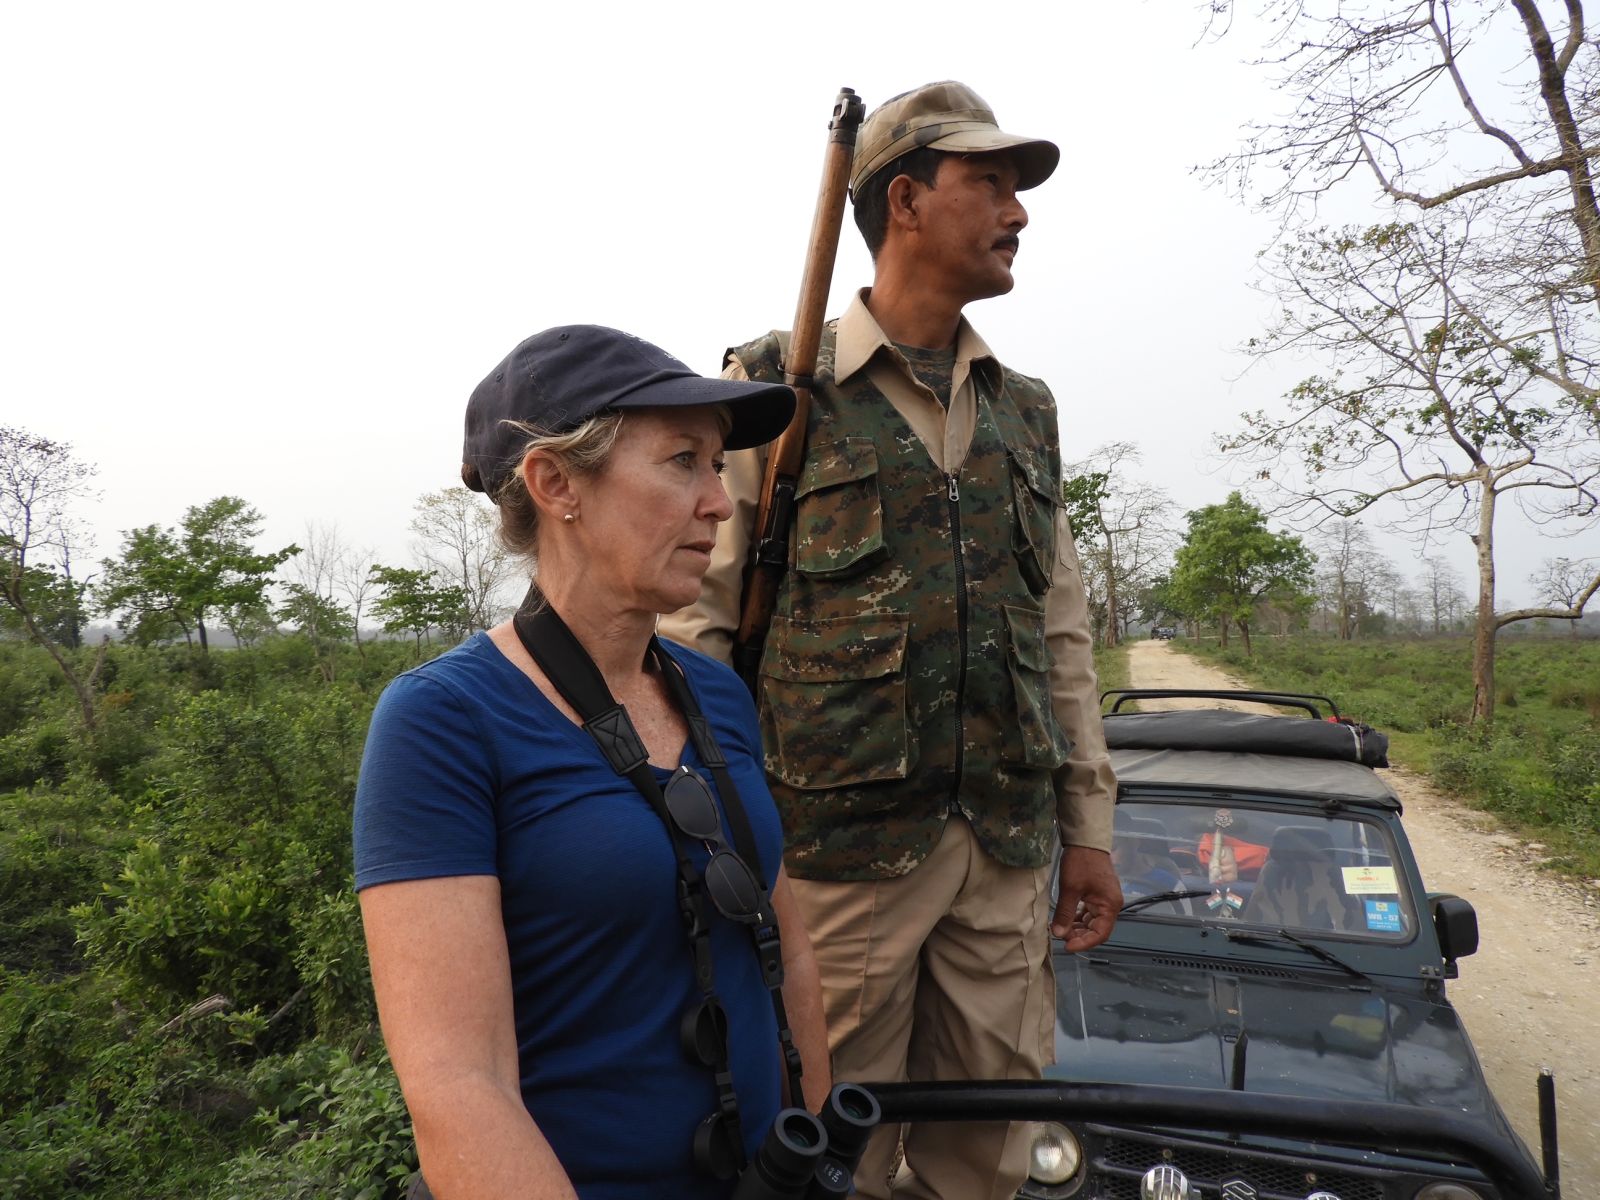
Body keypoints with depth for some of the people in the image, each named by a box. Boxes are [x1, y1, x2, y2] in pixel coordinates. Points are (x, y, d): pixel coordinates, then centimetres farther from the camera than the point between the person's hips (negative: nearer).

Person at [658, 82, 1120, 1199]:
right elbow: (699, 623, -6)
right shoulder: (778, 390, -3)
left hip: (1010, 853, 5)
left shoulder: (1025, 410, 13)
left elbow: (1065, 634, 14)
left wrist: (1090, 827, 12)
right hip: (841, 850, -5)